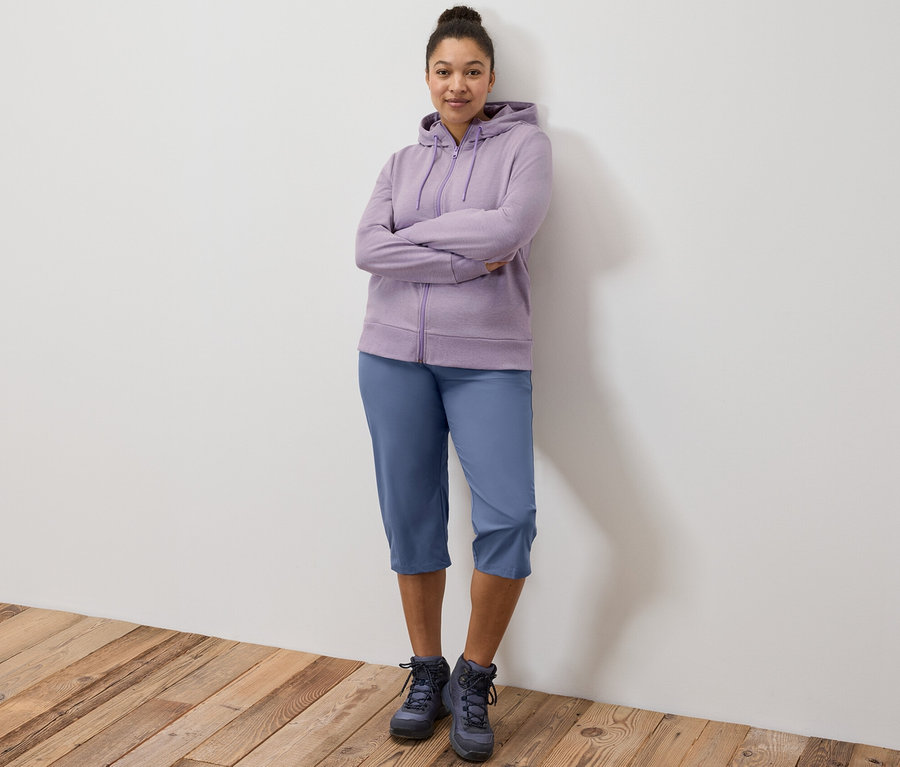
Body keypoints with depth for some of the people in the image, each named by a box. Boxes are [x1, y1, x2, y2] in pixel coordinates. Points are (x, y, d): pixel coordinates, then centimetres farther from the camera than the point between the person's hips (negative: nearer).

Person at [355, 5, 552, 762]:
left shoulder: (523, 143, 5)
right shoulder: (403, 162, 13)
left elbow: (510, 227, -14)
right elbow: (369, 248, -3)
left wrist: (416, 232, -4)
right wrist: (464, 260, -12)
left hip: (487, 359, -3)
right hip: (395, 355, 3)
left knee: (509, 516, -15)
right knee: (411, 520, 6)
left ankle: (474, 679, 4)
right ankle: (426, 673, 21)